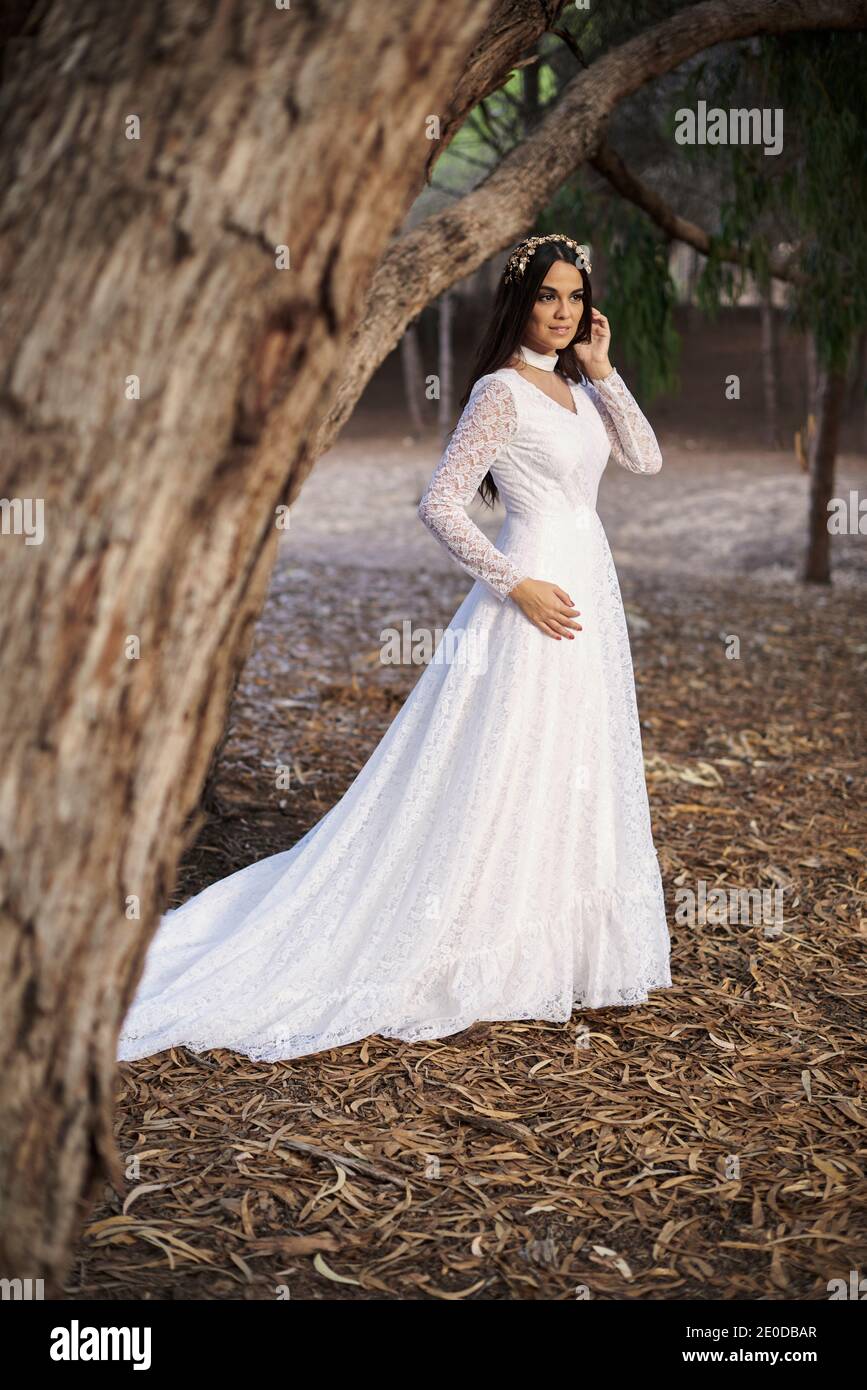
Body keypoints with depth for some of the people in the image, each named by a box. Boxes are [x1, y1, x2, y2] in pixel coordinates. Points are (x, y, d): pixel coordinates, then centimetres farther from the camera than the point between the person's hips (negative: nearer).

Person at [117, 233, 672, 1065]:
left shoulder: (577, 387, 13)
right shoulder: (501, 392, -11)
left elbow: (646, 459, 6)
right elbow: (439, 505, -17)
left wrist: (603, 372, 0)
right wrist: (516, 584, -20)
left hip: (590, 594, 8)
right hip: (537, 603, -8)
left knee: (574, 783, 13)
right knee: (506, 782, -3)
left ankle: (555, 952, 26)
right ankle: (462, 962, 10)